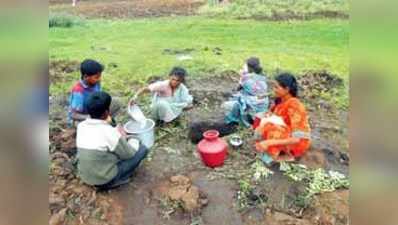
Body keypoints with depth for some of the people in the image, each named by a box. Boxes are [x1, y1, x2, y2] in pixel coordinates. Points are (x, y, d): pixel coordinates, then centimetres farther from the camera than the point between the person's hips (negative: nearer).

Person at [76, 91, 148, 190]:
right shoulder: (109, 132, -27)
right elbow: (128, 154, -11)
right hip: (105, 180, -7)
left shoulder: (81, 126, -7)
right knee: (142, 149, 0)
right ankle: (116, 180, 5)